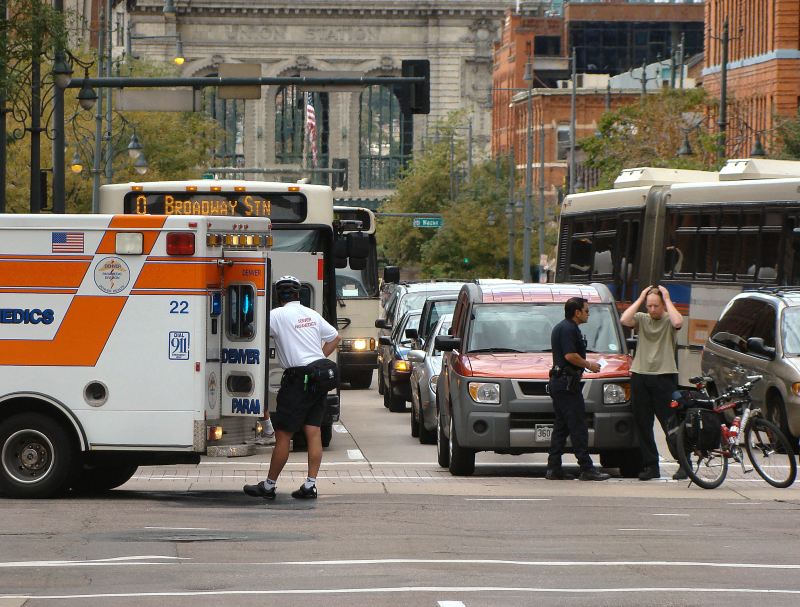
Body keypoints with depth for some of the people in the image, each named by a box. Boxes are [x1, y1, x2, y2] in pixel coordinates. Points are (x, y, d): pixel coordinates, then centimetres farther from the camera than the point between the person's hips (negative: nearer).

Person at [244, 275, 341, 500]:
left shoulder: (278, 315, -6)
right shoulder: (312, 315, 14)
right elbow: (335, 337, 23)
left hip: (297, 379, -7)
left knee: (283, 434, -1)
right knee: (313, 432, 4)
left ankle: (269, 486, 5)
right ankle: (310, 485, 1)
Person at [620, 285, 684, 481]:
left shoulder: (668, 320, 2)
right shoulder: (641, 319, 9)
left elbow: (677, 322, -22)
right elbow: (624, 320, -9)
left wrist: (667, 299, -10)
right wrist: (640, 299, -2)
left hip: (664, 378, -4)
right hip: (640, 376, 4)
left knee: (670, 423, -5)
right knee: (642, 425, 5)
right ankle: (650, 466, 12)